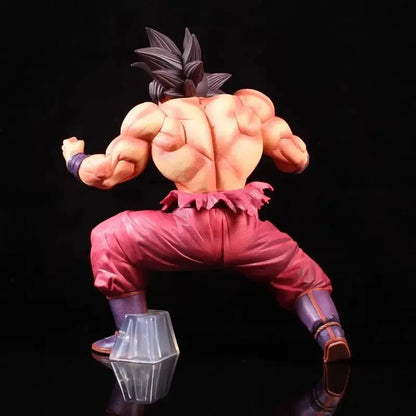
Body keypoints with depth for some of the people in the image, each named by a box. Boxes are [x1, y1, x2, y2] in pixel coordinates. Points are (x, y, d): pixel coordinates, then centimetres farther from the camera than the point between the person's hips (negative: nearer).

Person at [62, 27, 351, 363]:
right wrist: (300, 147, 44)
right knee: (303, 275, 28)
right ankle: (331, 334, 2)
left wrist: (75, 159, 31)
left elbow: (107, 174, 9)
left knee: (111, 238, 20)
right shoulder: (251, 103, 15)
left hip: (190, 232, -3)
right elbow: (296, 160, 19)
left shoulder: (152, 115, 7)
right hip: (247, 230, 3)